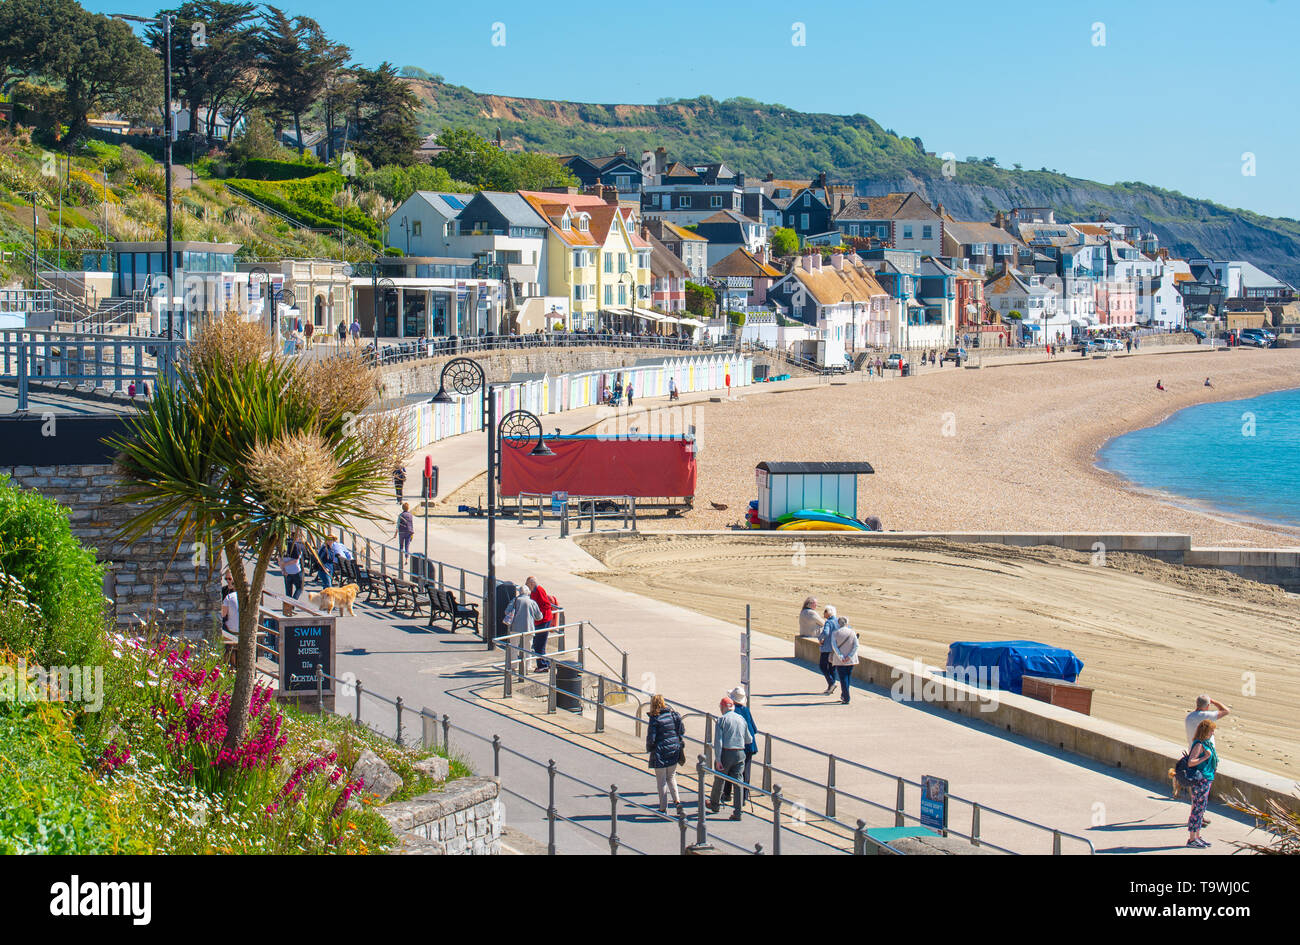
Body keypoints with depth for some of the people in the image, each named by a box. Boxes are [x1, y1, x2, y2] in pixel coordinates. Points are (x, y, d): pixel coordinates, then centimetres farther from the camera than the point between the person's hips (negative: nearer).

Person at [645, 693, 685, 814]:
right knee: (671, 778, 19)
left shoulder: (655, 719, -14)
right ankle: (677, 801, 0)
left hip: (660, 753, -5)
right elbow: (682, 730, 3)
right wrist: (681, 745, 13)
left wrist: (649, 749, 4)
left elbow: (651, 738, -14)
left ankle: (663, 808, 10)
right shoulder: (673, 714, 0)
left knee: (661, 781, 6)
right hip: (674, 751, 5)